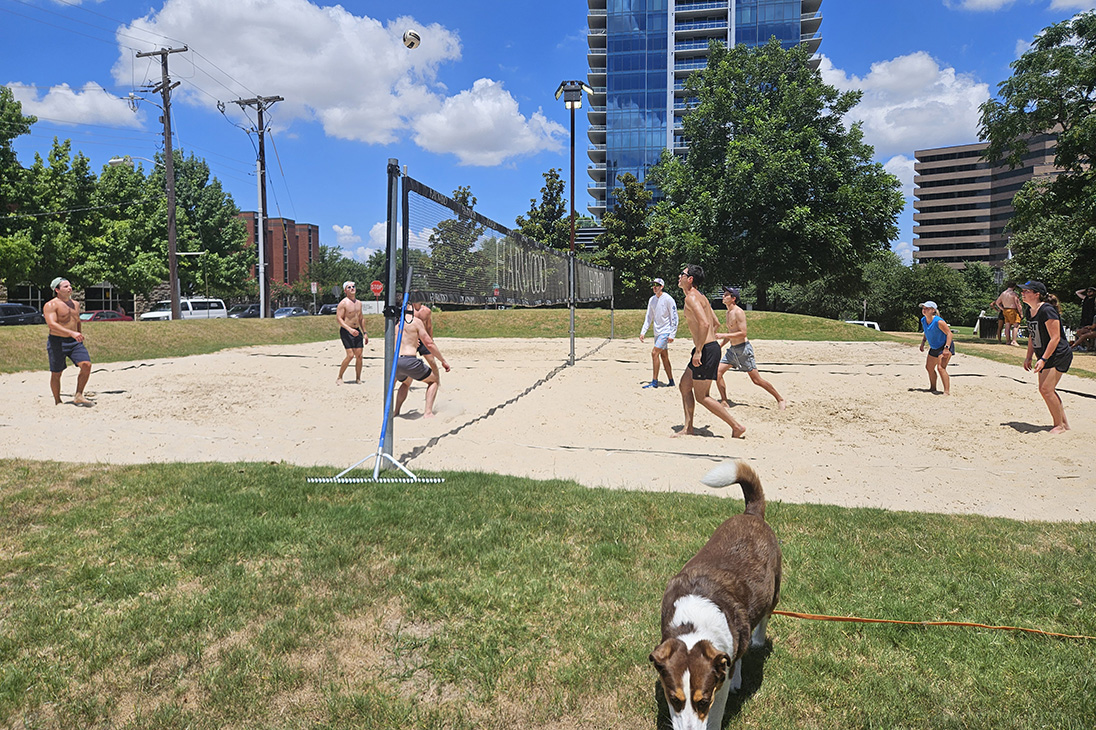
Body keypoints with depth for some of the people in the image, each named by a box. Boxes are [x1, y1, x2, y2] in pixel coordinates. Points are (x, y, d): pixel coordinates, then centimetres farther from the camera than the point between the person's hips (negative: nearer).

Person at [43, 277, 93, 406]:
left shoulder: (75, 304, 13)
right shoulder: (51, 305, -9)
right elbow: (52, 324, -23)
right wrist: (72, 333, -34)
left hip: (75, 342, 5)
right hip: (57, 342, -5)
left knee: (86, 365, -14)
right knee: (56, 373, 4)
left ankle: (78, 396, -2)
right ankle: (57, 402, 19)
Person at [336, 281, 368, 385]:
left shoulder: (359, 303, 14)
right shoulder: (343, 303, -8)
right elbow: (338, 318, -15)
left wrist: (365, 332, 17)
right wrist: (350, 329, -25)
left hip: (357, 331, 7)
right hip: (346, 331, -6)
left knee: (359, 355, 1)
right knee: (350, 354, -14)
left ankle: (358, 379, 12)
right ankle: (339, 377, 0)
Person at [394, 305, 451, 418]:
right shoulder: (416, 321, 1)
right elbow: (429, 344, -1)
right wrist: (443, 361, 9)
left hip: (394, 361, 6)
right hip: (409, 361, -6)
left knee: (406, 382, 38)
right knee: (434, 380, 18)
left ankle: (396, 411, 26)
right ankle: (428, 412, 2)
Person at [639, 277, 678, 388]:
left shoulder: (668, 299, -12)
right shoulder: (652, 300, 9)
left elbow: (674, 318, -12)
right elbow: (649, 317, 15)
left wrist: (672, 334, -16)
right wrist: (643, 332, 7)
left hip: (666, 331, -7)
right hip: (657, 332, 7)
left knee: (654, 353, -15)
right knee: (664, 356, 10)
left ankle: (654, 382, -10)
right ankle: (671, 381, 18)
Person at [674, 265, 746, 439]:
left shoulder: (691, 297, -14)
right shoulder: (701, 297, 18)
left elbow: (704, 323, -28)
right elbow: (715, 323, 24)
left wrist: (698, 350, -25)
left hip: (707, 350, -10)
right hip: (709, 347, 10)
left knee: (701, 396, -3)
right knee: (684, 386, 14)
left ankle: (737, 427, 2)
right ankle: (688, 429, 17)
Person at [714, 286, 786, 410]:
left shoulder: (738, 312, -15)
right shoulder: (728, 313, 13)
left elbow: (743, 333, -22)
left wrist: (723, 335, -23)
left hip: (743, 349, -9)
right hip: (732, 350, 9)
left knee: (757, 380, -4)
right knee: (717, 372, -2)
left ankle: (780, 400, 10)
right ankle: (724, 401, 7)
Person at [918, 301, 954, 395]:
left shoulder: (938, 321, -26)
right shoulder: (923, 320, -1)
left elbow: (949, 333, -24)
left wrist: (946, 348, -30)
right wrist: (923, 343, 9)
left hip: (944, 347, -9)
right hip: (934, 348, 9)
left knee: (940, 368, -22)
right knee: (929, 367, 17)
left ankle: (947, 391, -20)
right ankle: (933, 388, 36)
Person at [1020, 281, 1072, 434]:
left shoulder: (1047, 310, -21)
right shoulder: (1030, 310, 6)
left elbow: (1055, 338, -22)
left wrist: (1043, 359, -24)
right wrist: (1029, 357, 15)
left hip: (1058, 356, -9)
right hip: (1045, 357, 9)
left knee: (1046, 389, -12)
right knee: (1045, 389, 9)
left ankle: (1059, 425, 3)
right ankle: (1064, 422, 22)